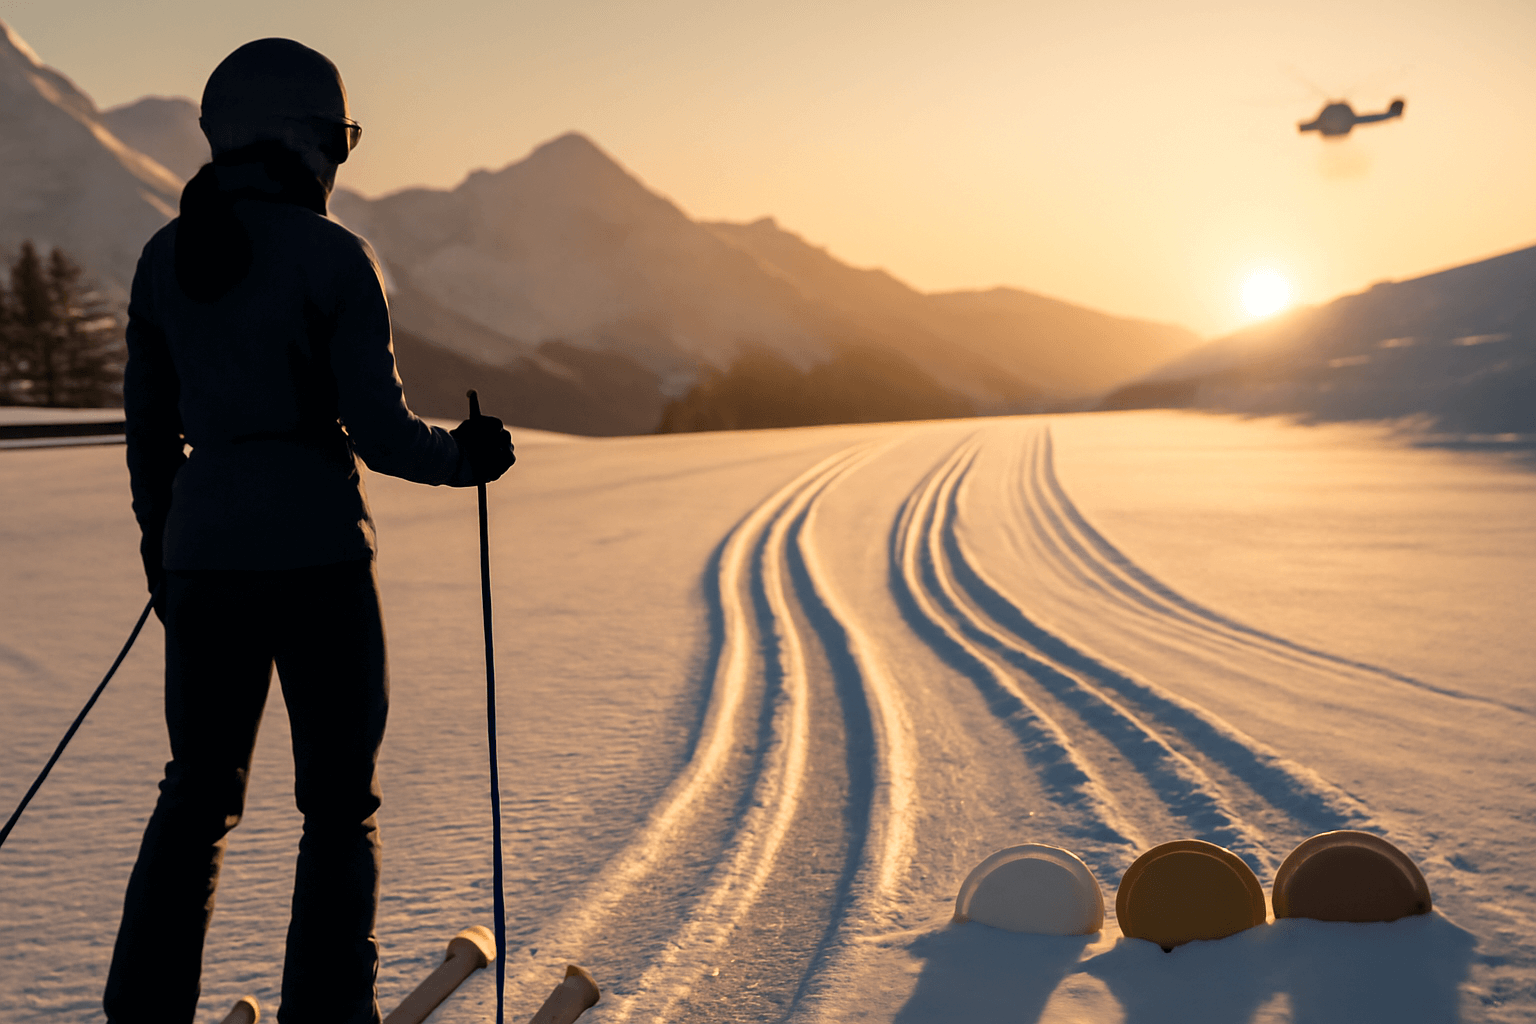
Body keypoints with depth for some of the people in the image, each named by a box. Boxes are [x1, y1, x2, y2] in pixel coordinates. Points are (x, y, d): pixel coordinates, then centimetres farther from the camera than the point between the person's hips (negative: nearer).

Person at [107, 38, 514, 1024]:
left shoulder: (166, 255, 7)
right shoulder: (335, 257, -10)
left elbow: (149, 419, 13)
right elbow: (378, 429, -12)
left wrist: (158, 537, 26)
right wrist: (465, 455, 8)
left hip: (205, 548, 5)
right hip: (317, 550, -5)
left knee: (198, 793, 18)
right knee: (340, 803, 9)